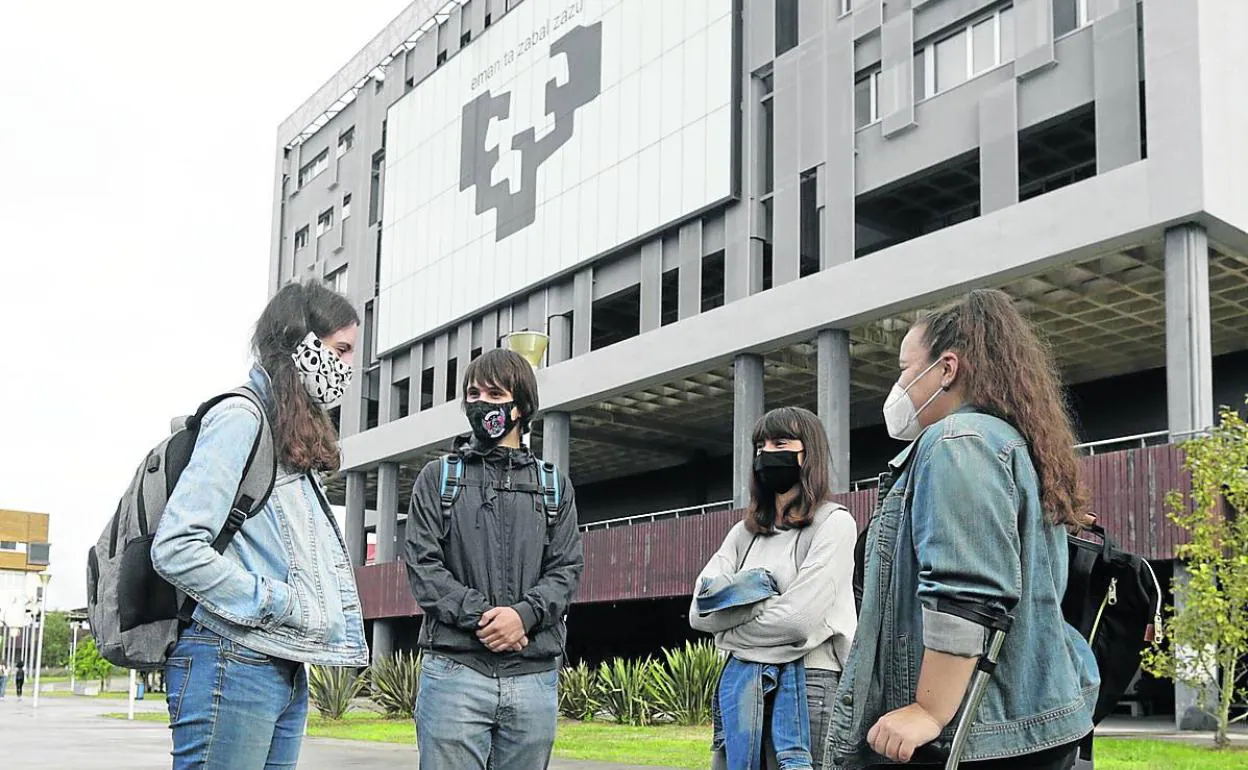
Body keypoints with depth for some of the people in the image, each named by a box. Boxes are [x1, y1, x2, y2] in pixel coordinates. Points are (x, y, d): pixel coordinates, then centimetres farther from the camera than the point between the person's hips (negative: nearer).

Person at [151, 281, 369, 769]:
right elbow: (176, 548, -18)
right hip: (233, 667, -9)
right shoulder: (240, 417, -8)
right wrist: (279, 604, -14)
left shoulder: (301, 440, 20)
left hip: (287, 672, 9)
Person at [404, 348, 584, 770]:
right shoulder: (438, 477, 11)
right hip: (454, 670, -2)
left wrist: (524, 614, -14)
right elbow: (422, 564, 1)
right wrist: (481, 616, -13)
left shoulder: (554, 485, 15)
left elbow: (567, 569, 6)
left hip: (534, 675, 2)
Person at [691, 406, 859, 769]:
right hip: (743, 684, 6)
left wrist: (729, 633, -2)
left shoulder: (834, 522, -3)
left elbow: (798, 618, -15)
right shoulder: (744, 532, 15)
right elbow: (700, 612, 3)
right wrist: (760, 594, -11)